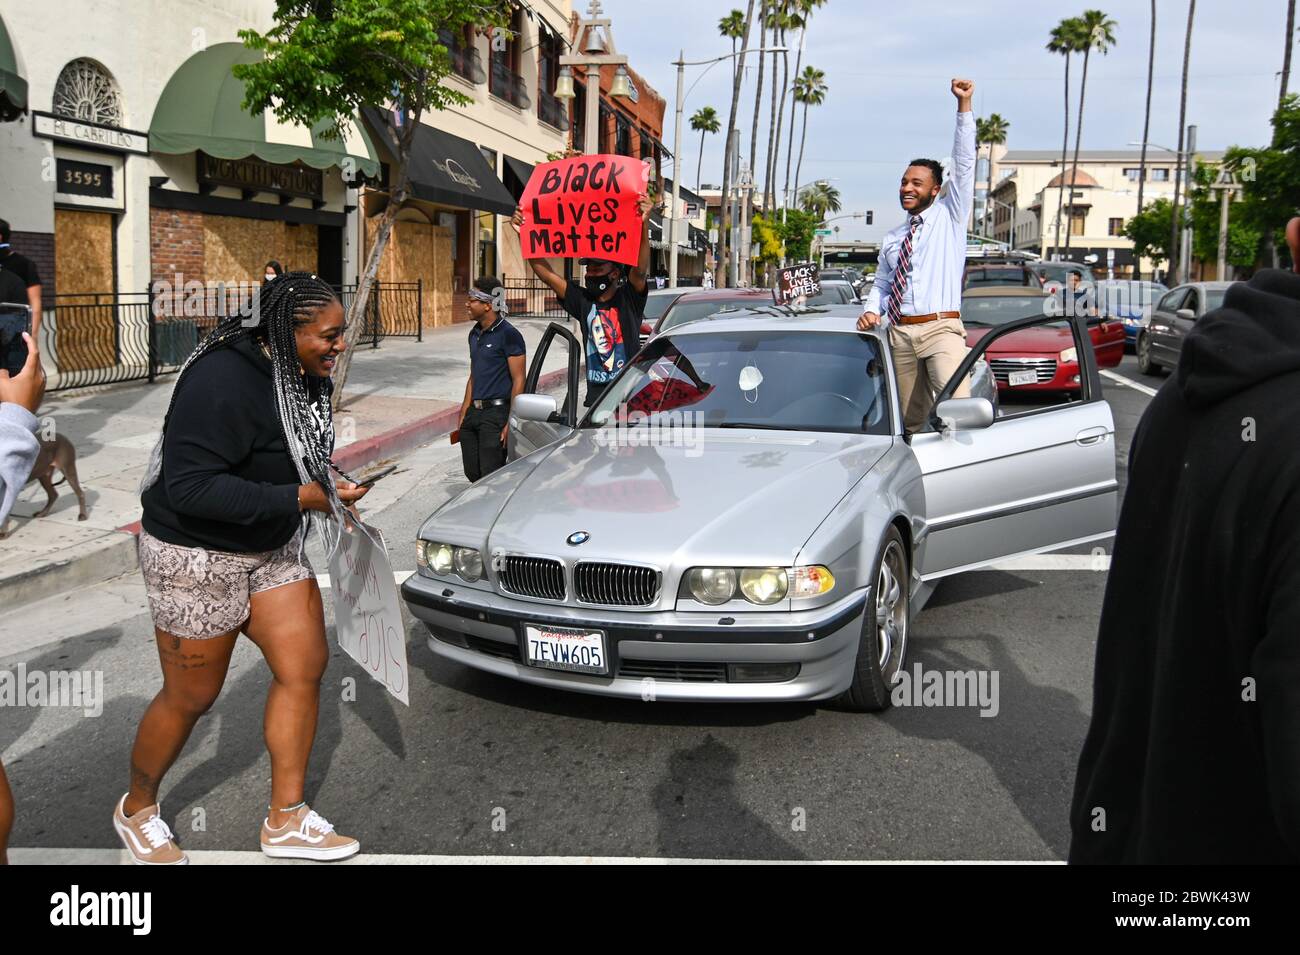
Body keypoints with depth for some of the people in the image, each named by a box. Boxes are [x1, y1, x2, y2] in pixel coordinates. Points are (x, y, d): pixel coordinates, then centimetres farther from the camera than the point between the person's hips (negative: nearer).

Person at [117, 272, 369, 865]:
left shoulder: (302, 376, 1)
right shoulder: (224, 381, -27)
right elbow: (189, 487, -30)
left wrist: (328, 489, -1)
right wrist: (295, 498, -27)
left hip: (271, 550, 8)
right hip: (196, 556, -8)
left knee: (305, 667, 6)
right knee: (190, 698, 7)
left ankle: (286, 820, 21)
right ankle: (137, 810, 35)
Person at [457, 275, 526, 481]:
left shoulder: (508, 334, -10)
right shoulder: (475, 334, 15)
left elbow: (518, 380, -12)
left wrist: (511, 422, -17)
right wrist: (464, 414, 17)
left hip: (496, 412, -8)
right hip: (474, 411, 8)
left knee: (490, 477, -8)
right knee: (472, 473, 9)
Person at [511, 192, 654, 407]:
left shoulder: (628, 300, -1)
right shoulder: (583, 301, 10)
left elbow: (640, 270, -18)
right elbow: (545, 273, 8)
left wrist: (644, 224, -32)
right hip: (595, 396, 5)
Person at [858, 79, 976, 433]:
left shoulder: (950, 217, 10)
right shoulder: (892, 239, 21)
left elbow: (964, 163, 2)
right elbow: (881, 284, 24)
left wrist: (964, 106, -4)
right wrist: (872, 310, 2)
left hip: (941, 328, -4)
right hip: (900, 333, 4)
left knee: (955, 404, -25)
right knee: (913, 417, 4)